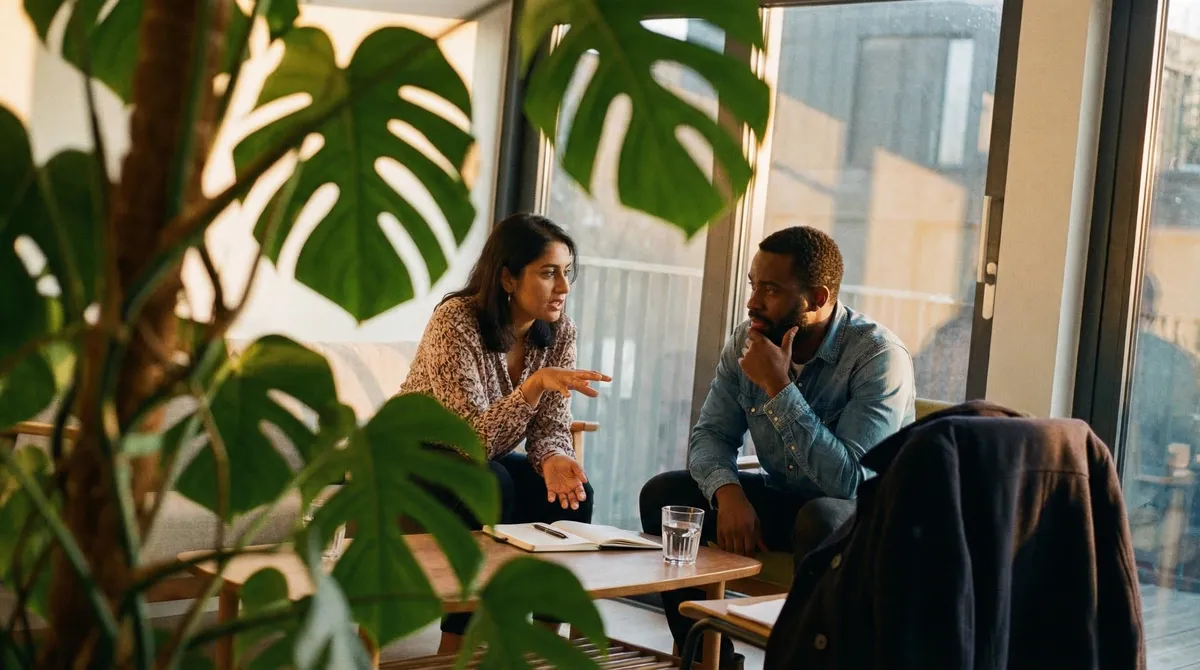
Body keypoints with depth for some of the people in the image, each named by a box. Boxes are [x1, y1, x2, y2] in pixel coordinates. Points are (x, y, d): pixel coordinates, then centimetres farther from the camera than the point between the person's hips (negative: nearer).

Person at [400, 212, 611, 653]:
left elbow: (549, 427, -8)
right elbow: (472, 440, -33)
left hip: (486, 460, 6)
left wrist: (555, 461, -31)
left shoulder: (559, 331, -9)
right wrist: (537, 382, -46)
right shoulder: (455, 321, -27)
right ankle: (455, 649, -22)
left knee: (571, 494, -20)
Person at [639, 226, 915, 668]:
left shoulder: (879, 356, -24)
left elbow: (848, 479, -31)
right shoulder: (747, 342, -5)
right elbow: (711, 433, -3)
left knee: (820, 520, -39)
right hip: (784, 497, 6)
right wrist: (729, 492, -25)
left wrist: (778, 387, -32)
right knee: (663, 494, -10)